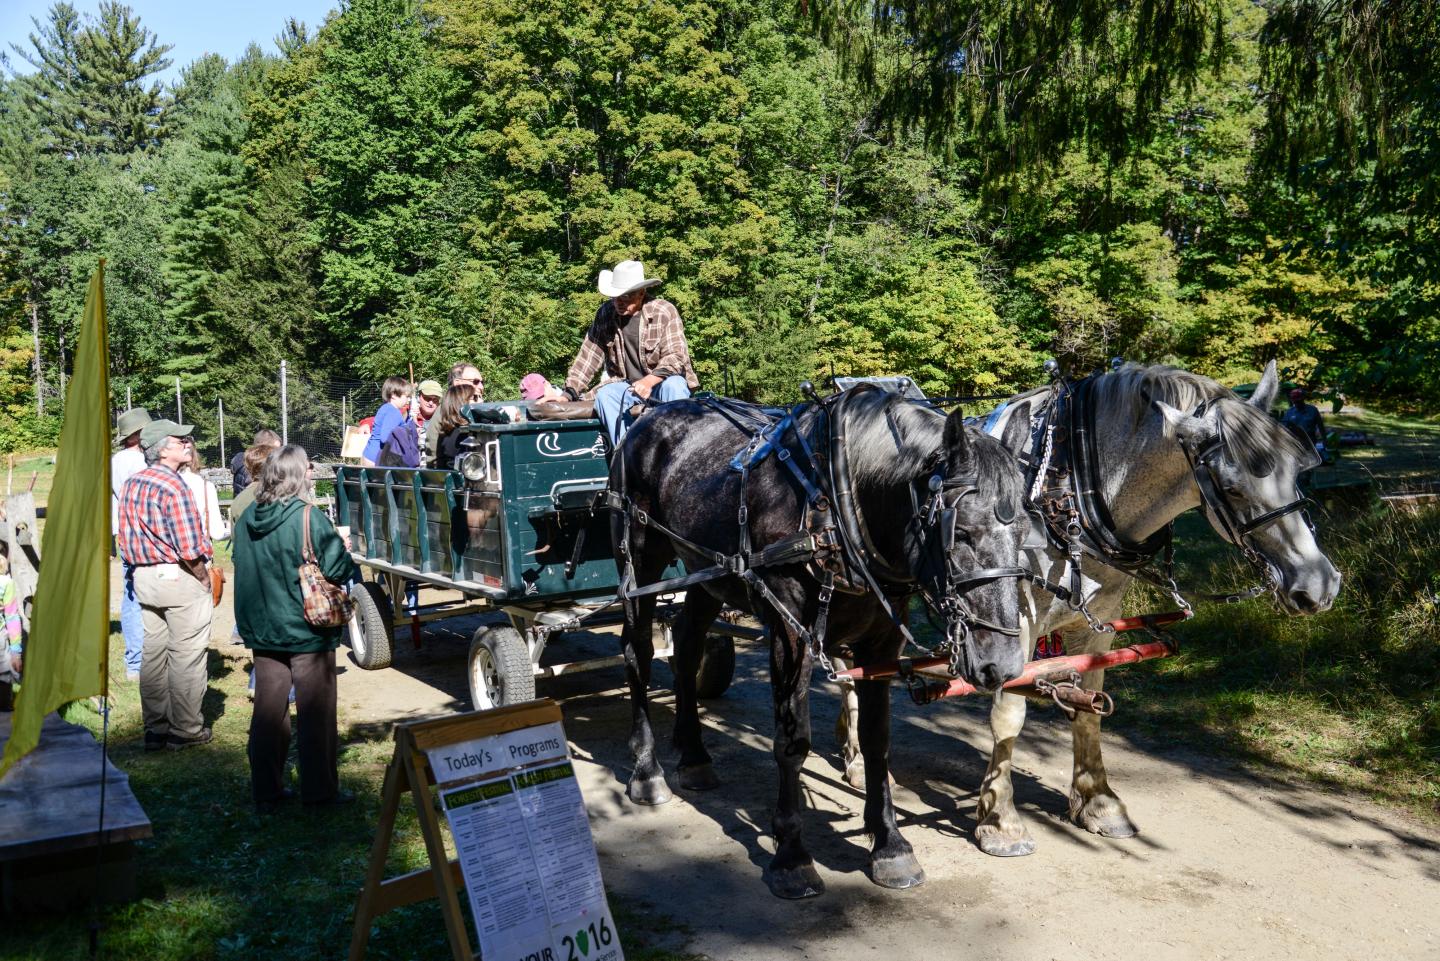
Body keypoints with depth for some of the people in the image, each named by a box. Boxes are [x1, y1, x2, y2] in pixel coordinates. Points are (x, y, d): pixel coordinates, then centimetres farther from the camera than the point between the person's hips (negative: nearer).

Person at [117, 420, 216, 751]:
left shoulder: (131, 484, 8)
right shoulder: (173, 486, -17)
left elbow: (126, 538, 11)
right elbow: (189, 547, -21)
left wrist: (141, 566, 18)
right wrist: (204, 578, -7)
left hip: (144, 576, 8)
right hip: (179, 577, -8)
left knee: (153, 653, 14)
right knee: (186, 657, 2)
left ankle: (155, 728, 21)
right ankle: (185, 730, 10)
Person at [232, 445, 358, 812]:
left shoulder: (246, 519, 1)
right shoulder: (307, 518, -18)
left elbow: (243, 567, 10)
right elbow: (340, 568, -19)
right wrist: (342, 549, 1)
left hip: (262, 631, 5)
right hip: (307, 632, -5)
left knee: (268, 711, 13)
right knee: (316, 713, 7)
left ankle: (266, 792, 20)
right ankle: (320, 790, 16)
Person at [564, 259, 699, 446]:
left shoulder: (664, 311, -11)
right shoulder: (605, 314, 0)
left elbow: (675, 356, -18)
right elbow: (588, 356, 3)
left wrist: (650, 380, -35)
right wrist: (570, 392, -8)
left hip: (660, 383, -3)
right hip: (626, 386, 3)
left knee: (673, 385, -35)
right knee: (604, 395, -27)